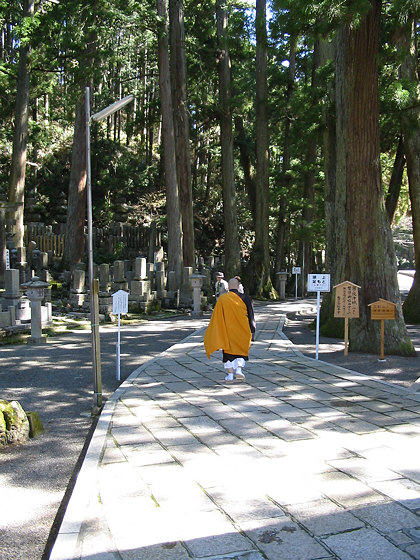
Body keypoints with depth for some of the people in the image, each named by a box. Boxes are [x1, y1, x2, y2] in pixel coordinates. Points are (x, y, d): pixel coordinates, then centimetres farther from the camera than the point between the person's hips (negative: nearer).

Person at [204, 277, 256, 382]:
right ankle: (239, 370, -4)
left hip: (227, 330, 0)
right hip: (242, 331, 0)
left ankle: (230, 374, 8)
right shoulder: (245, 298, -4)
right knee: (241, 350, 14)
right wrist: (252, 332, 5)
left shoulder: (222, 299, -5)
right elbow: (251, 316, -2)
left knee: (228, 351, 10)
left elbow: (216, 318, -2)